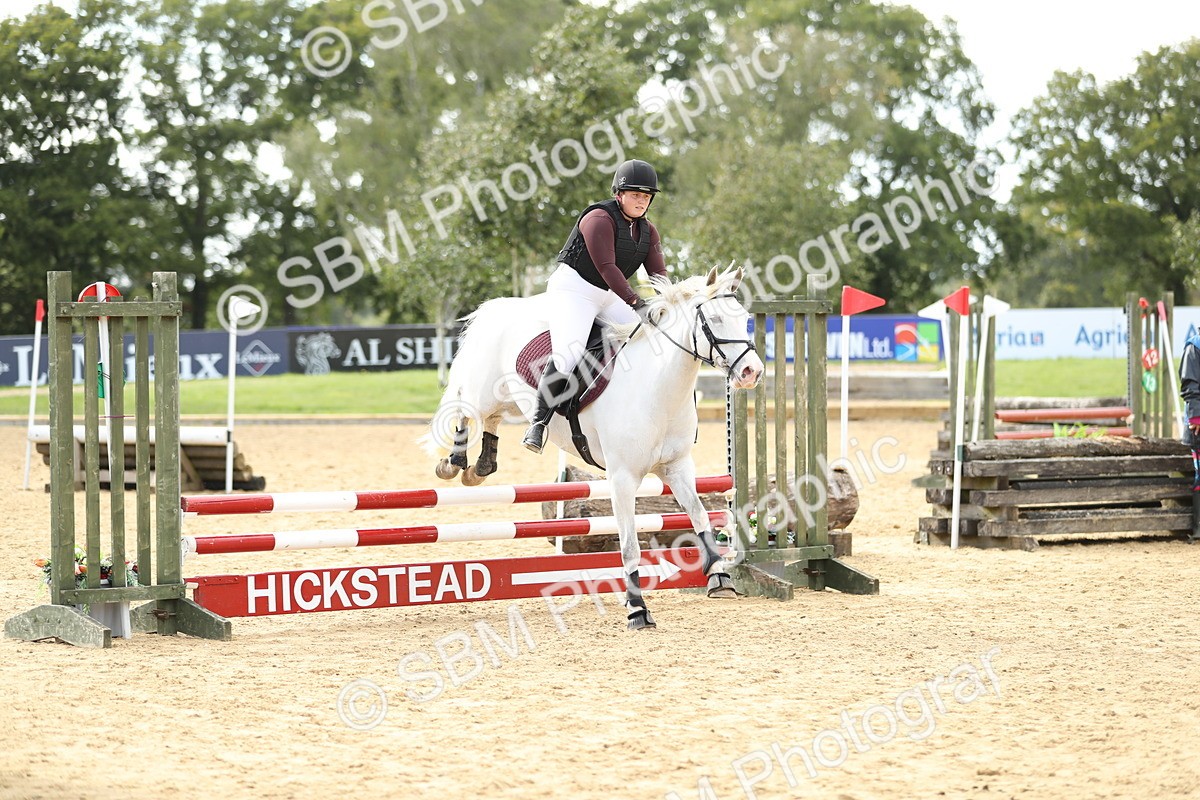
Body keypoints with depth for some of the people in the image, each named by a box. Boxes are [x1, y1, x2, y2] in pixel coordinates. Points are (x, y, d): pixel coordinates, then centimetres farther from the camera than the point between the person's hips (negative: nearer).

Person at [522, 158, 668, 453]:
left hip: (608, 296, 8)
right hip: (572, 288, -8)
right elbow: (606, 266, -26)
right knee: (568, 354, -26)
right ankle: (539, 421, -22)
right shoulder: (599, 219, -17)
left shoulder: (648, 231, 8)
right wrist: (635, 302, -35)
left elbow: (658, 272, -1)